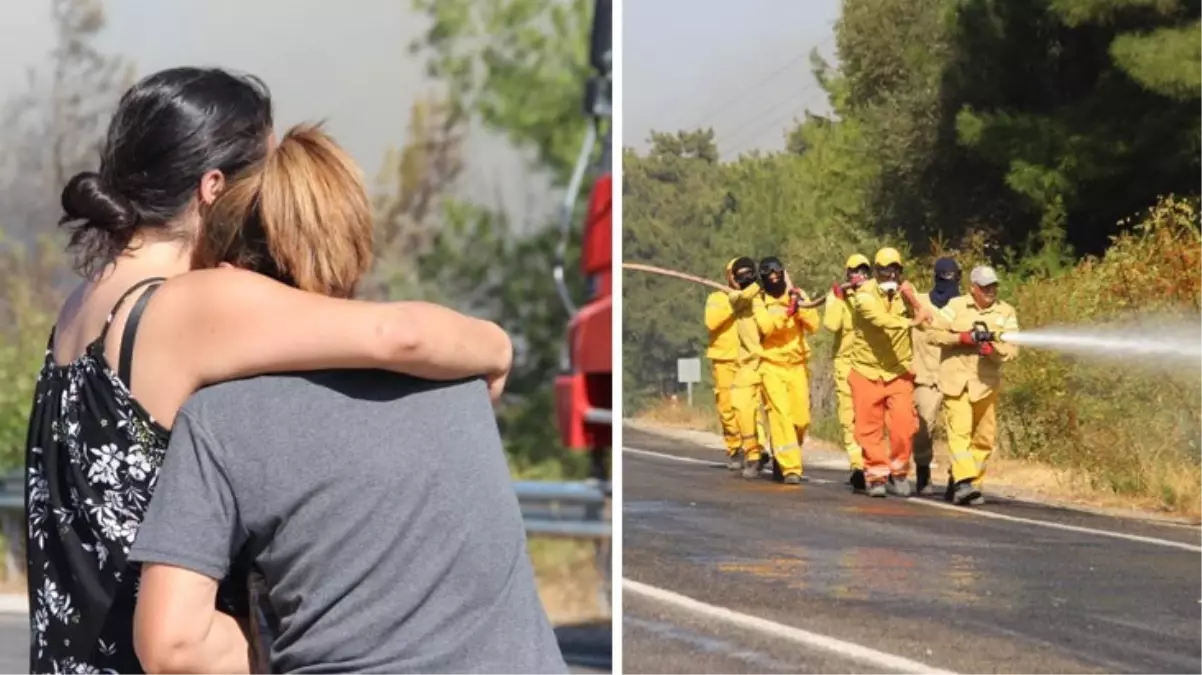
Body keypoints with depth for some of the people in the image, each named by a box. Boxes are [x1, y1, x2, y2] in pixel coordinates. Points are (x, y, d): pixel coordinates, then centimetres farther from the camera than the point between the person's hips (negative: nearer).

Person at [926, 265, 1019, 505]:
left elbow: (1012, 350, -3)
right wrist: (963, 338, -14)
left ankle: (964, 483, 20)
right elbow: (935, 332, -2)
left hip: (986, 384, 3)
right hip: (956, 381, -3)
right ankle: (964, 481, -23)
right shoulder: (956, 306, 3)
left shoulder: (1006, 312, 4)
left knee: (984, 438, 8)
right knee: (959, 431, -16)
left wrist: (993, 348, -24)